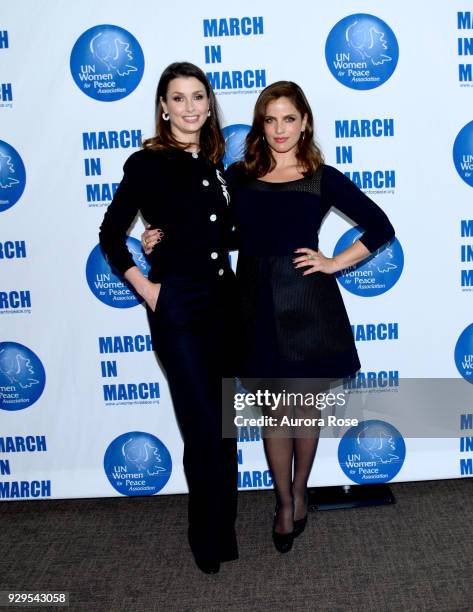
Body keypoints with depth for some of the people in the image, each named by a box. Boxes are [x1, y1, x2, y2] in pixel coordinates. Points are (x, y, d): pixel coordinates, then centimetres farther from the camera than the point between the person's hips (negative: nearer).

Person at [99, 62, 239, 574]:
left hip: (223, 301, 6)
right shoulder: (147, 163, -6)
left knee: (224, 426, 12)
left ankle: (220, 532, 30)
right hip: (177, 306, -6)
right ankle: (210, 541, 20)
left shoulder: (215, 163, 11)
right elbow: (110, 236, -2)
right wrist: (145, 288, -8)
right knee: (207, 429, -2)